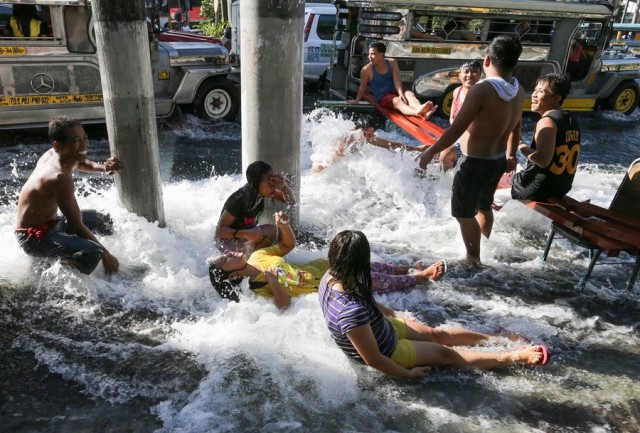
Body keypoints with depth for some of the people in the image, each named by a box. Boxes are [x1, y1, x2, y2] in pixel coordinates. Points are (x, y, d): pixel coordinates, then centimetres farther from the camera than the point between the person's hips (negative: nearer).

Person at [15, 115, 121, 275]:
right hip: (33, 236, -10)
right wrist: (106, 255, -16)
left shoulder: (55, 154, -3)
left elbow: (80, 163, 23)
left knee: (102, 220, 22)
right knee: (93, 252, -34)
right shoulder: (60, 178, -30)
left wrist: (103, 168, 1)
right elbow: (77, 226, -25)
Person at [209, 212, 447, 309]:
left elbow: (289, 244, 8)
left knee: (373, 268, 8)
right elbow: (284, 304, -31)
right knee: (381, 283, -1)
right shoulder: (258, 287, -19)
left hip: (320, 267, 6)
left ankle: (408, 269, 32)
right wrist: (270, 278, -42)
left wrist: (283, 225, -12)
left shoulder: (257, 256, 0)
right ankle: (420, 276, 19)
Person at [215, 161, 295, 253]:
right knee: (271, 230, -25)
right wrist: (247, 233, -41)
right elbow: (220, 230, -27)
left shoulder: (262, 191, -12)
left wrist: (284, 186, -30)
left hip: (245, 238, 8)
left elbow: (291, 200, -8)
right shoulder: (238, 200, -31)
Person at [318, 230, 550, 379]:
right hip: (385, 351, -7)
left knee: (437, 334, 15)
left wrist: (386, 311, 15)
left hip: (381, 327, 7)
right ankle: (515, 357, 21)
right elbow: (373, 360, -31)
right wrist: (408, 374, -16)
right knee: (445, 353, 5)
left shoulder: (332, 277, -17)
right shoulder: (352, 312, -44)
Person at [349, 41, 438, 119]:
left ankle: (420, 108, -62)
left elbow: (396, 81, -7)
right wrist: (357, 100, 3)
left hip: (395, 92, 5)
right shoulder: (367, 69, -5)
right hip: (382, 97, -5)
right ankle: (418, 113, -67)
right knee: (397, 101, -35)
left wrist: (401, 93, -22)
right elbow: (363, 87, 5)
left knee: (409, 94, -27)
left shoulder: (392, 63, 4)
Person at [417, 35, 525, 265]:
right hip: (499, 160, 9)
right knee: (483, 207, 28)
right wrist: (510, 155, 27)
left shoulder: (482, 90, -26)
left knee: (464, 214, 10)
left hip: (475, 163, -8)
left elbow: (456, 129, -24)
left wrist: (430, 152, -13)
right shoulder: (518, 91, -1)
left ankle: (474, 260, 22)